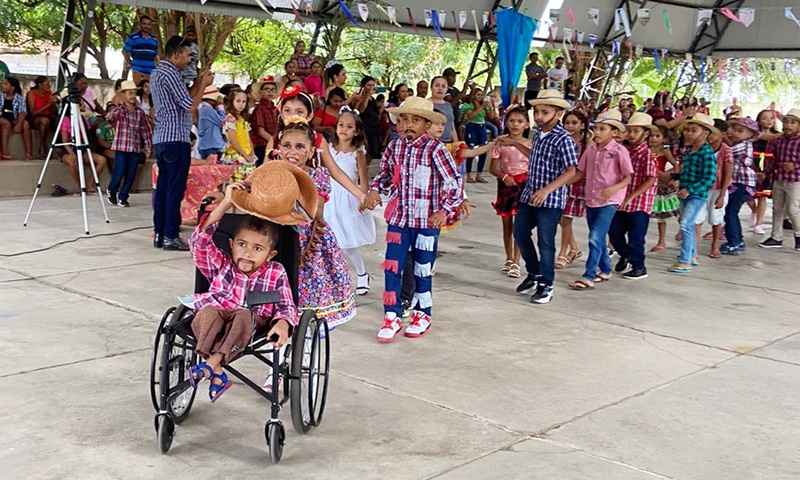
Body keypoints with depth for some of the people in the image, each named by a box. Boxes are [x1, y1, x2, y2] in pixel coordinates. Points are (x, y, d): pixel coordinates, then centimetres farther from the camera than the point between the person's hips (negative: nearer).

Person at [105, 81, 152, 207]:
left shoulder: (140, 112, 7)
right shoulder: (118, 110, -2)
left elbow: (147, 129, 11)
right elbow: (110, 116, -23)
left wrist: (148, 147, 8)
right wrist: (118, 106, -39)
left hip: (135, 148, 3)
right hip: (121, 147, -3)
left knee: (131, 176, 3)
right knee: (119, 174, -5)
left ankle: (122, 198, 19)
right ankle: (111, 191, 24)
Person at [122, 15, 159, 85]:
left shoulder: (154, 40, 15)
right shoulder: (133, 37, -1)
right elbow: (125, 51, 2)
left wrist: (156, 66, 13)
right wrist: (130, 64, 0)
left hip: (152, 72, 5)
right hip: (138, 71, -5)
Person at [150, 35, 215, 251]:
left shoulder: (157, 73, 18)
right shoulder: (170, 73, -13)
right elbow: (190, 105, -14)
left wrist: (198, 82, 17)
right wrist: (204, 85, -2)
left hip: (161, 138, 10)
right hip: (175, 139, -10)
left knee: (162, 187, 10)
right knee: (175, 189, -6)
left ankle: (159, 234, 13)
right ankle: (170, 237, -5)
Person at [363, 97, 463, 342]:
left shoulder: (434, 149, -13)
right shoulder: (394, 146, 1)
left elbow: (456, 183, -14)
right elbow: (385, 173, 18)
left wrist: (444, 210, -24)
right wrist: (375, 190, -1)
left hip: (426, 221, -3)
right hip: (398, 218, 4)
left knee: (422, 270, 10)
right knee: (392, 267, 0)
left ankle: (422, 315, 27)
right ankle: (393, 317, 10)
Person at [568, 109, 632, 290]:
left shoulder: (619, 151, -11)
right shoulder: (590, 149, 5)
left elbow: (628, 177, -9)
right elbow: (581, 173, 12)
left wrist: (615, 188, -27)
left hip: (609, 201, -6)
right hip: (591, 200, 6)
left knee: (595, 238, -14)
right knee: (598, 239, 16)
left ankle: (588, 277, -12)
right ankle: (605, 271, 33)